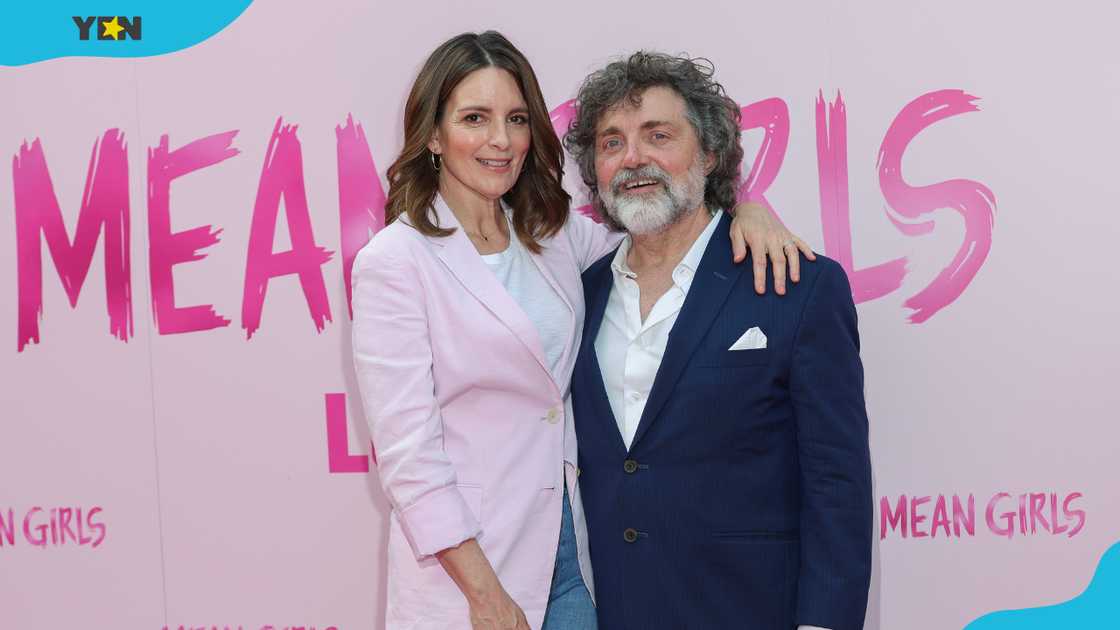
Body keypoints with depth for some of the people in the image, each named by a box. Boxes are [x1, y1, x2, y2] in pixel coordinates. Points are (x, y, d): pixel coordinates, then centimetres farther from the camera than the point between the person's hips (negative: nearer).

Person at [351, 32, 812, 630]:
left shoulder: (555, 234, 5)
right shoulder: (394, 262, -12)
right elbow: (407, 452, -15)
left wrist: (745, 209, -3)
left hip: (575, 549, 5)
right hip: (467, 554, -5)